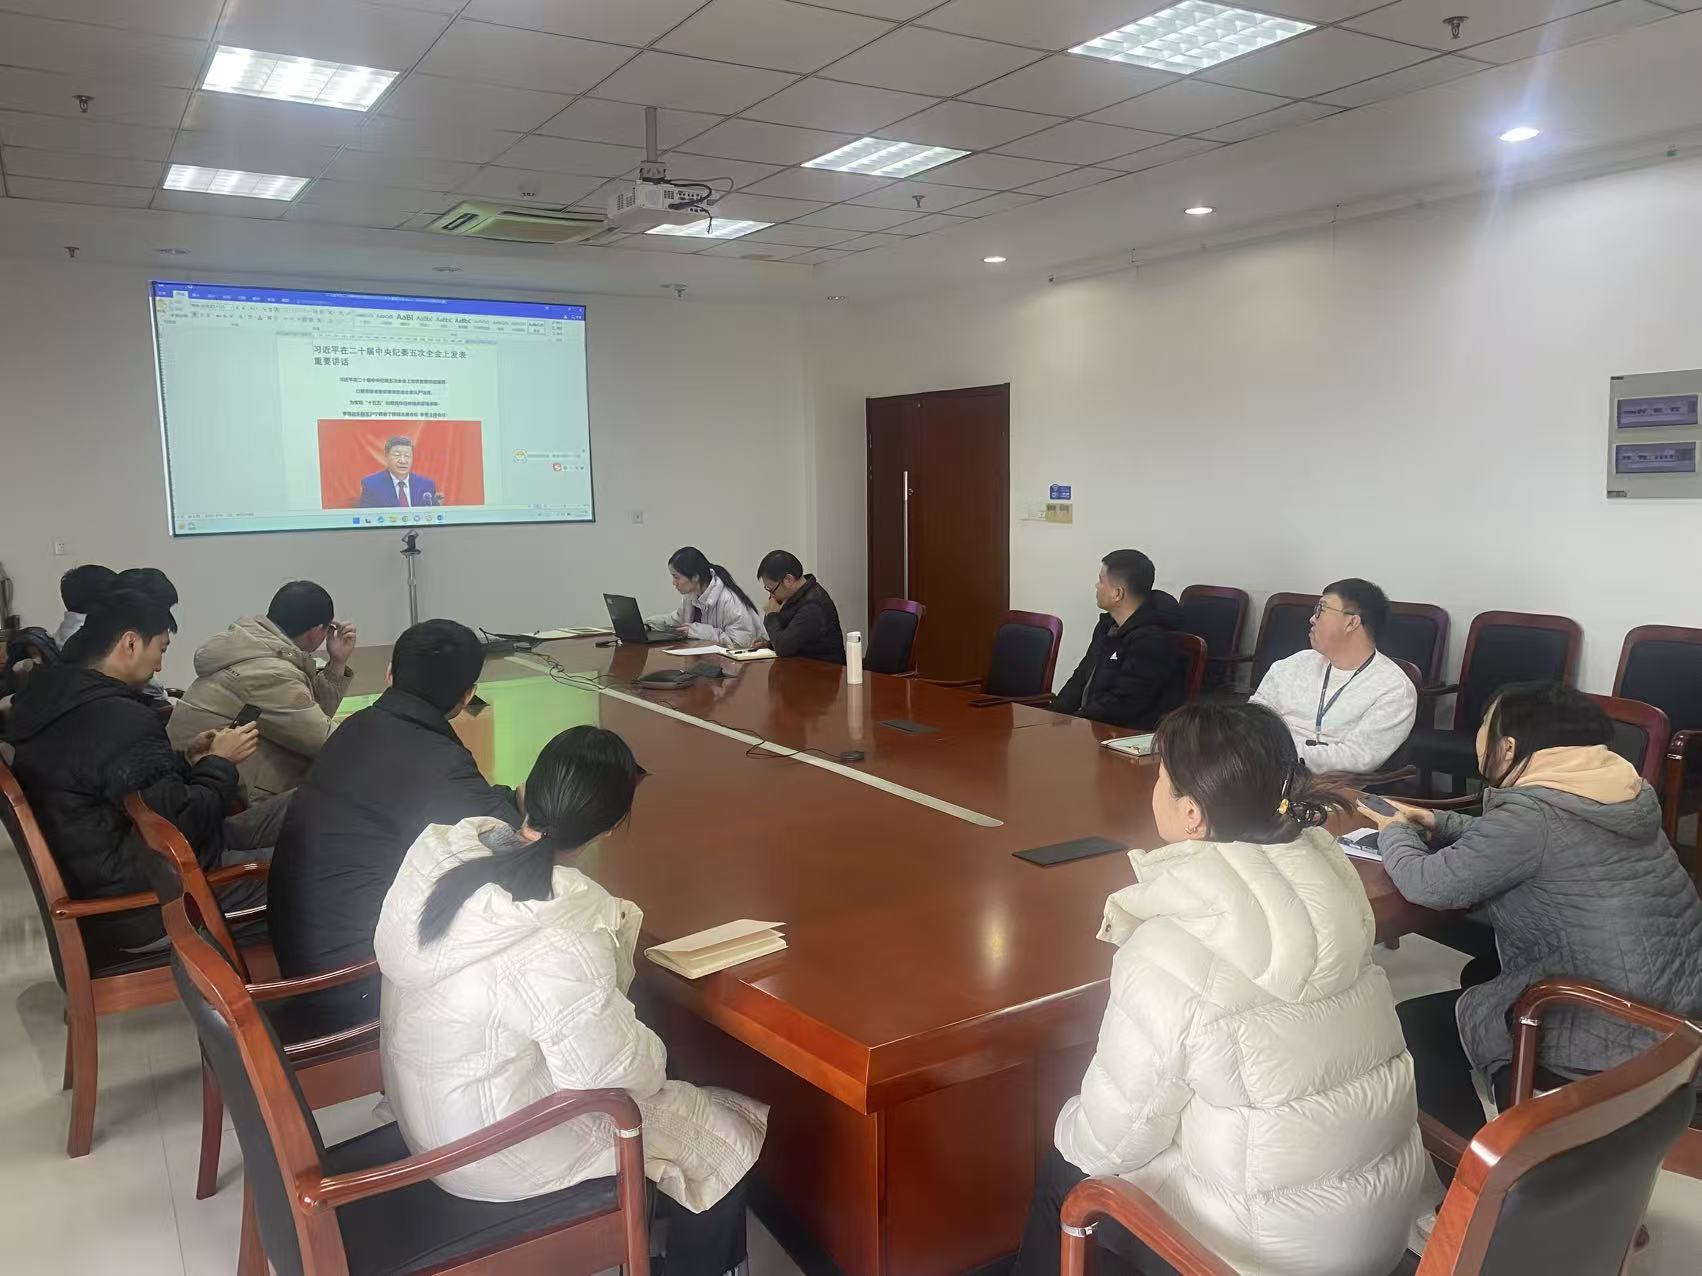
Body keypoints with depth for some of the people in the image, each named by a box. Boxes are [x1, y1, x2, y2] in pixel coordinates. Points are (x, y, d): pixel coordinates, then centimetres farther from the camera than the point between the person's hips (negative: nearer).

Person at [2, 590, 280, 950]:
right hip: (152, 908, -10)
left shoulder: (55, 702, 4)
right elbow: (184, 828, -22)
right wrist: (220, 763, -8)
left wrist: (183, 758, 11)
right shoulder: (121, 720, -27)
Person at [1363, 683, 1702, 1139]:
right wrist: (1436, 823, 16)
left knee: (1415, 1024, 1)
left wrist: (1396, 833, 4)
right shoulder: (1615, 790, 4)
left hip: (1616, 1040, -9)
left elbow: (1427, 884, -16)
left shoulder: (1533, 813, -23)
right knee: (1481, 972, 26)